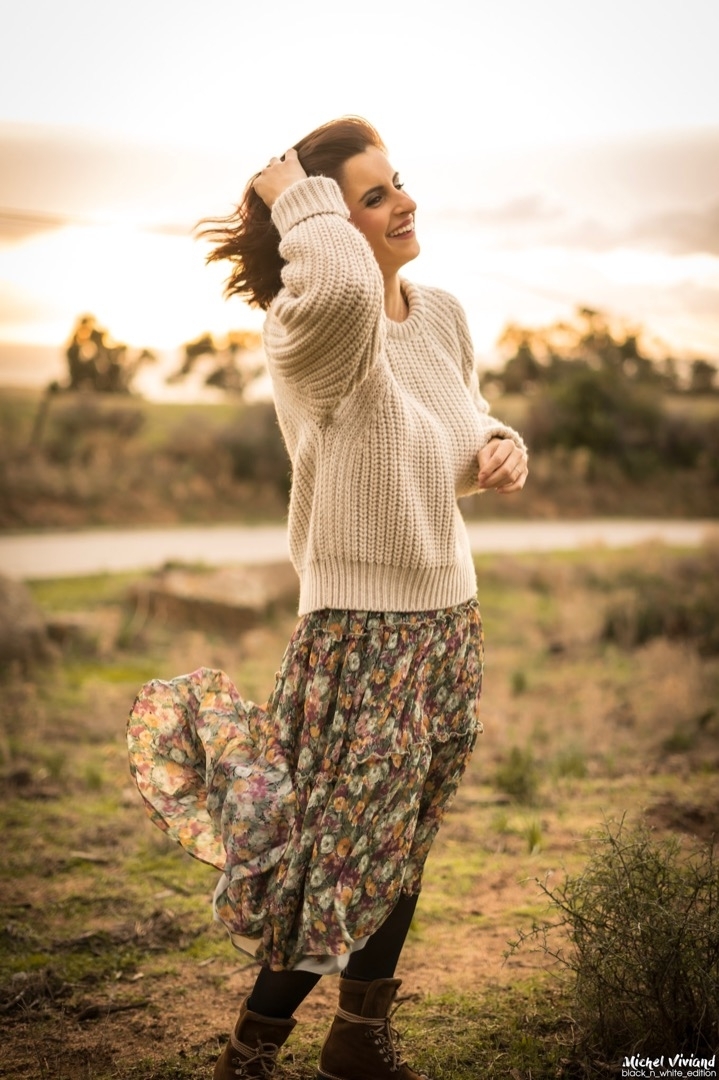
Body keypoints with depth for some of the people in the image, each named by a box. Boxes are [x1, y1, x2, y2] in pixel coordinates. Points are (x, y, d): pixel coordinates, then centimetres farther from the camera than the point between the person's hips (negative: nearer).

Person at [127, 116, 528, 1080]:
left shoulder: (443, 315, 3)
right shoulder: (310, 331, -20)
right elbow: (347, 285, -46)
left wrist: (501, 446, -3)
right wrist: (294, 196, -27)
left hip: (449, 622, 7)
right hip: (360, 632, -7)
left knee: (400, 853, 19)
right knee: (347, 865, 2)